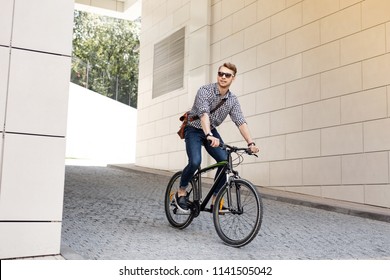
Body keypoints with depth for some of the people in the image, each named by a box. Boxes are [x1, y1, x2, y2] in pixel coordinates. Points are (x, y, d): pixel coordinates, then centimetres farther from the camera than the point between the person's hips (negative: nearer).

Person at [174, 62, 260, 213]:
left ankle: (215, 201, -5)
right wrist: (209, 136, -53)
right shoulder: (205, 91, -21)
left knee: (225, 161, -17)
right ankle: (181, 192, -1)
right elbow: (204, 113, -37)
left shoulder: (233, 100, -5)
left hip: (212, 131, 5)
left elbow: (240, 122, -14)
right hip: (194, 129, -5)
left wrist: (250, 143, -30)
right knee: (195, 162, -27)